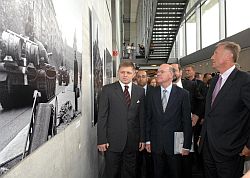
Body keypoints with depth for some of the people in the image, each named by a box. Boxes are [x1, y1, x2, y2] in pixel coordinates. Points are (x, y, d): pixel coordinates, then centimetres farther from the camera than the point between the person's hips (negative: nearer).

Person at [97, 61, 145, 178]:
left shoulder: (140, 91, 5)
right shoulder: (107, 89, -3)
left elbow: (142, 116, 6)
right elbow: (102, 116, -5)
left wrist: (143, 138, 3)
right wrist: (101, 140, -9)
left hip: (133, 141, 3)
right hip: (112, 140, -2)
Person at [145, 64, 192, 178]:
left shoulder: (183, 94, -7)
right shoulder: (152, 93, 2)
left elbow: (187, 121, -6)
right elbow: (148, 118, 4)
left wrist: (186, 145, -7)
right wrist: (147, 140, 3)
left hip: (175, 143, -2)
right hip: (156, 143, 2)